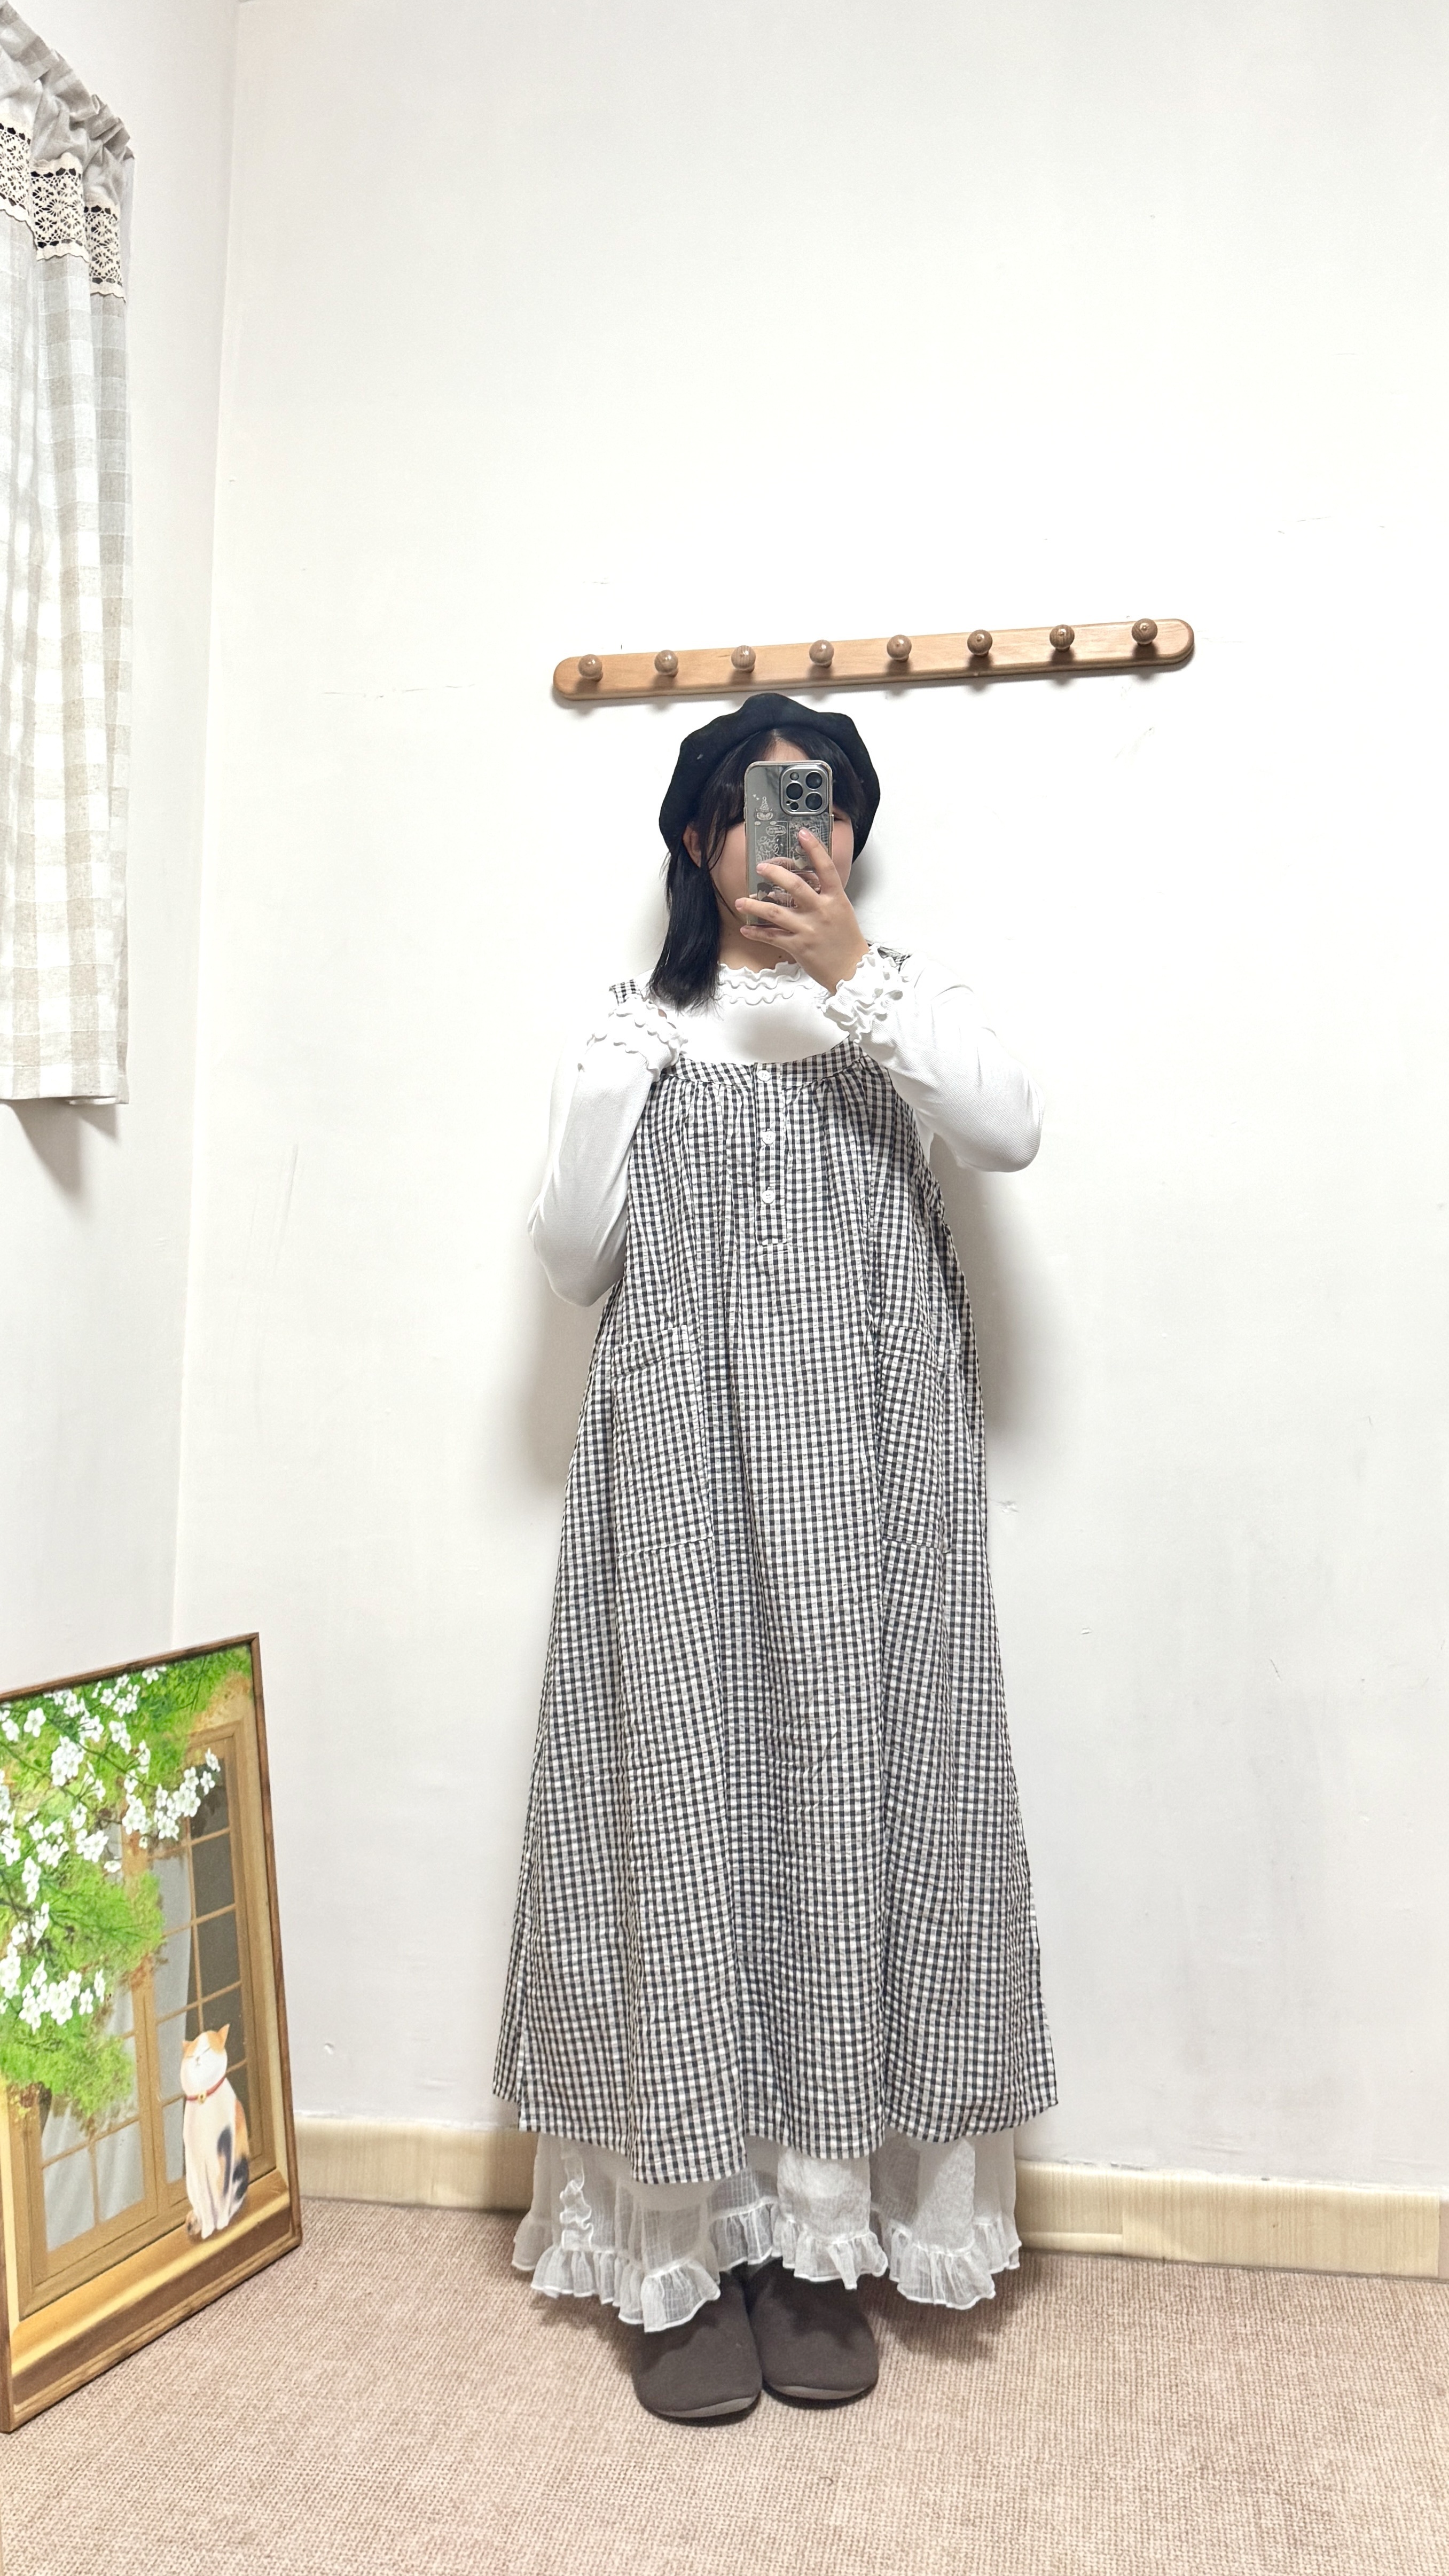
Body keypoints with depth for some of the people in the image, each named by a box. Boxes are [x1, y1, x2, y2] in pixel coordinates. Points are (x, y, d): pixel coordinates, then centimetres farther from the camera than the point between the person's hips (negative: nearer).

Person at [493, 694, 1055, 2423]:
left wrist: (852, 972, -13)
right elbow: (571, 1262, 6)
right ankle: (684, 2244, 8)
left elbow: (1012, 1132, -8)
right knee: (683, 1794, -3)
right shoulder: (637, 1028, 14)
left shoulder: (903, 1005, 13)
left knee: (851, 1790, 0)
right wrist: (614, 1082, -6)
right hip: (685, 1455, 0)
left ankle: (821, 2238, 12)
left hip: (868, 1454, 0)